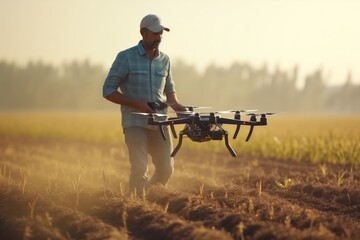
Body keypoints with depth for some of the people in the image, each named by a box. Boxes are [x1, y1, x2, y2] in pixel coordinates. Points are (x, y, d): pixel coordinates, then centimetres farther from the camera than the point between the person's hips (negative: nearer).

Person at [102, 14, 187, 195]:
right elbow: (108, 90, -6)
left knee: (166, 169, 5)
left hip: (160, 122, 5)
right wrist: (137, 104, -15)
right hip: (135, 122, -5)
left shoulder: (164, 60, 9)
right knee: (139, 169, -15)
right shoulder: (126, 57, -5)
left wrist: (175, 104, 0)